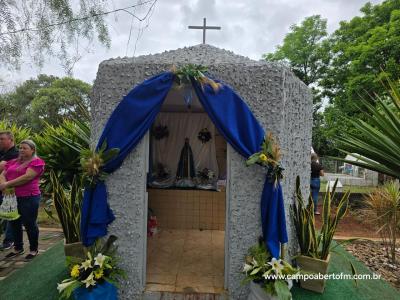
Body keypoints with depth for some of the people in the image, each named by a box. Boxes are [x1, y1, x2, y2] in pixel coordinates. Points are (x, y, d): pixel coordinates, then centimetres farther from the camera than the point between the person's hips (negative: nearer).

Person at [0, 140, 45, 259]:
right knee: (15, 223, 16)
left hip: (29, 198, -7)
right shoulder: (13, 162, 16)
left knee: (29, 224, 2)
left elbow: (27, 177, -19)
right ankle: (18, 248, 33)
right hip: (12, 198, 7)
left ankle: (33, 249, 19)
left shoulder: (36, 162, -8)